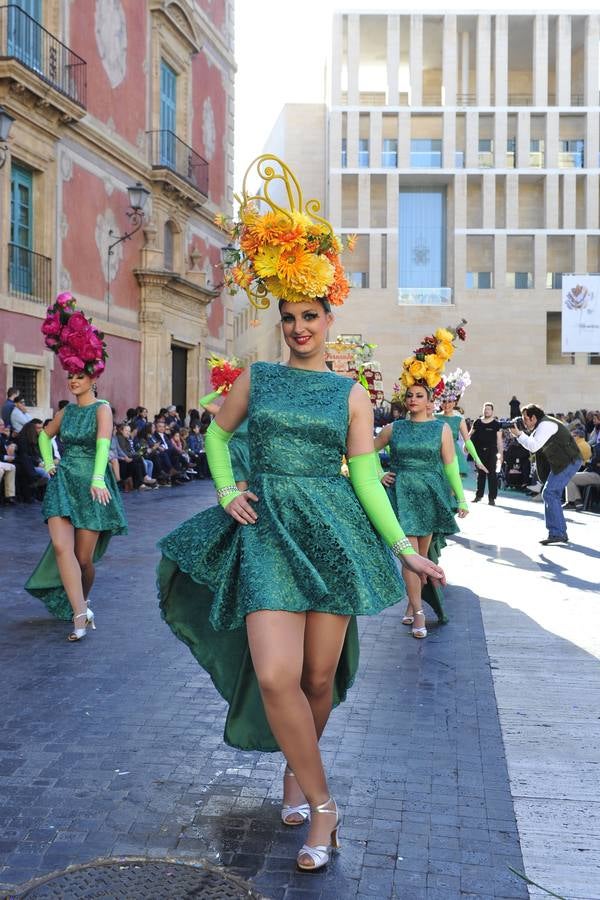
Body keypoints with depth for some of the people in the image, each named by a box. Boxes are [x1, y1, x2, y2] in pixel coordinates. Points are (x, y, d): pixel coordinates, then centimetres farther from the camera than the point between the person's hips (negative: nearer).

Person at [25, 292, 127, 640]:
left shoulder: (102, 408, -6)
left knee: (84, 556, 1)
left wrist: (97, 479, -37)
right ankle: (81, 613, -18)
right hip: (63, 482, 5)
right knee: (61, 546, -16)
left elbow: (103, 443, -23)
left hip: (91, 485, -4)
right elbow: (45, 435, 30)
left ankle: (81, 603, 28)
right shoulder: (67, 410, 11)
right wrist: (48, 462, 14)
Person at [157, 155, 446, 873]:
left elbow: (366, 478, 4)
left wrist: (405, 550, 1)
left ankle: (296, 772, 36)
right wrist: (227, 493, 6)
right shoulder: (257, 378, 8)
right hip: (266, 529, 0)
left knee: (319, 676, 6)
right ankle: (321, 803, 2)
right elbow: (216, 434, 22)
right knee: (274, 674, -16)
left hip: (332, 531, 0)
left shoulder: (351, 395, 5)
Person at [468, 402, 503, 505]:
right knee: (480, 473, 10)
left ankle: (492, 497, 0)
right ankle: (479, 495, 21)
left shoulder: (496, 424, 1)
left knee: (492, 474, -4)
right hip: (479, 451, 3)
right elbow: (470, 434, 13)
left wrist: (501, 453, -5)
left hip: (491, 452, -2)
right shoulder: (477, 422, 8)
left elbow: (499, 440, 0)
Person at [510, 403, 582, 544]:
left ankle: (556, 534, -16)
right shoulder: (542, 425, 17)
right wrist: (519, 434, 6)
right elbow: (531, 446, 19)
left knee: (549, 494, -14)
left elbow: (533, 446, -23)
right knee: (553, 495, 14)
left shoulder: (545, 425, -15)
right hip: (563, 463, 11)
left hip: (569, 462, -11)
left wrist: (519, 434, -15)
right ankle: (561, 533, 18)